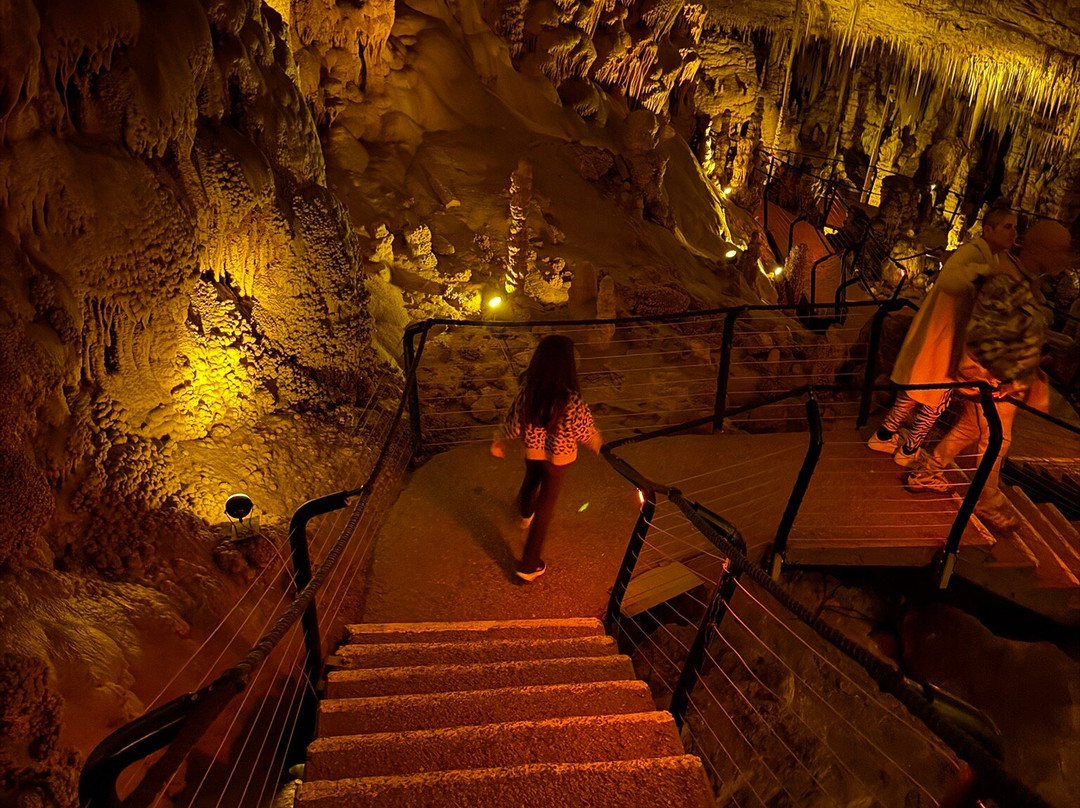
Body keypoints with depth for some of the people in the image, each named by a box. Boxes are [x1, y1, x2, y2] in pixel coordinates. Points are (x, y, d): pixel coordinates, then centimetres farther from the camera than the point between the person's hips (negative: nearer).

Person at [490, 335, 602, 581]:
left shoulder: (527, 390, -22)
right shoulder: (572, 401, -34)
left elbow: (513, 422, -9)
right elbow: (586, 431, -17)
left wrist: (500, 442, 10)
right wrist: (597, 443, 5)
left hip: (533, 451, 4)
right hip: (558, 457, -4)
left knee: (531, 481, 34)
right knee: (545, 507, 12)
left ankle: (525, 515, 66)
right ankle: (529, 566, 23)